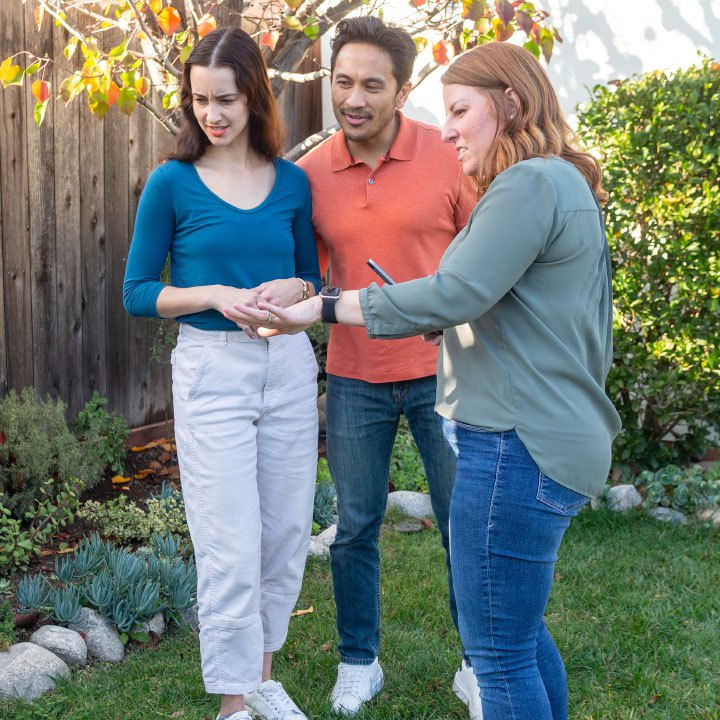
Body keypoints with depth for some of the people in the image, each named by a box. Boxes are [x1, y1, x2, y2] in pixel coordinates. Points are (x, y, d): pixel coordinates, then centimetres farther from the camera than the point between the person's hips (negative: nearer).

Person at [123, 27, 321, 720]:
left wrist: (293, 289, -8)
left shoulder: (292, 182, 5)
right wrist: (216, 295, -16)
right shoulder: (172, 183, -4)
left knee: (286, 535, 12)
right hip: (211, 371, -4)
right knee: (230, 549, -1)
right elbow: (136, 292, -2)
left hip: (289, 366, 4)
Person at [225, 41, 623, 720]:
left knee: (499, 652, -1)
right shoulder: (569, 186, 19)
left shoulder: (530, 184, -15)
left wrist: (323, 306, -17)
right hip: (556, 438, 11)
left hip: (517, 447, -11)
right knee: (521, 633, 21)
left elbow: (454, 293, -22)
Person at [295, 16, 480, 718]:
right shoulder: (310, 173, -2)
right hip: (355, 378, 2)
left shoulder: (448, 157, -9)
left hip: (440, 371, -2)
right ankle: (358, 663, 30)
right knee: (355, 525, 12)